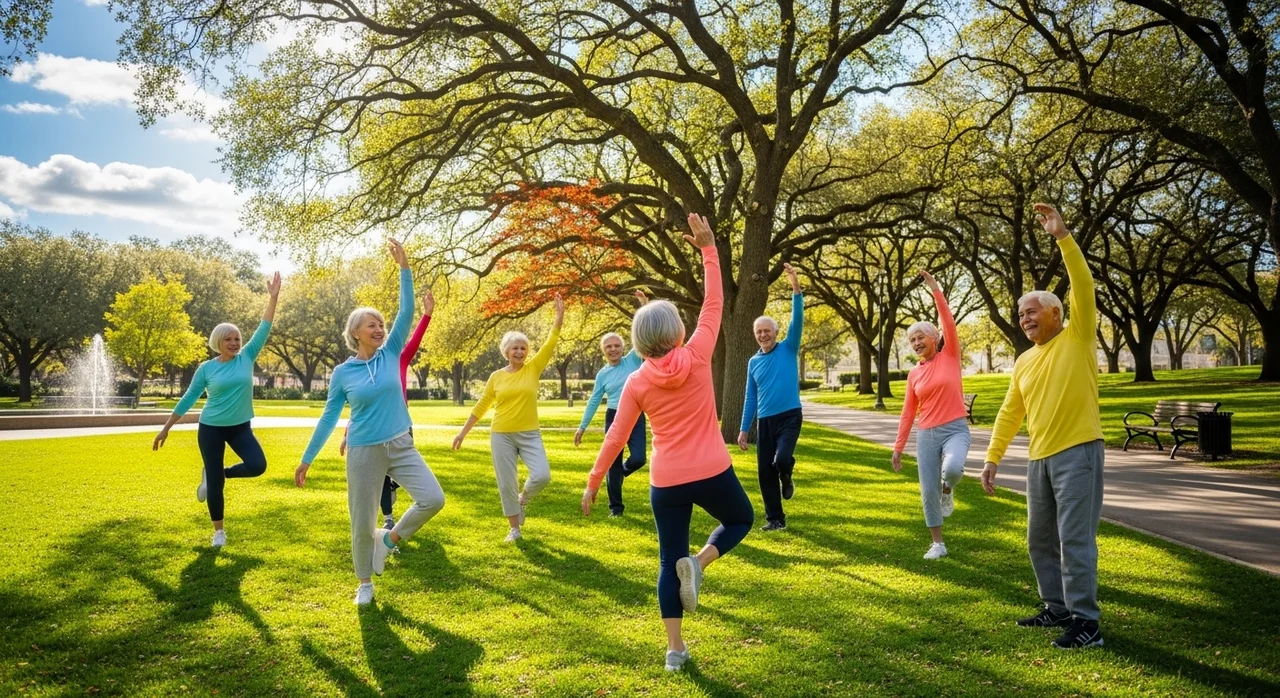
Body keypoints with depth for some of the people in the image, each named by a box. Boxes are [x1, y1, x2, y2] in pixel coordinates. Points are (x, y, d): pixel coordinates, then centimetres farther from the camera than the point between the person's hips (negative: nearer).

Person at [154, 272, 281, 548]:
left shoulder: (246, 358, -1)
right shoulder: (206, 368, -5)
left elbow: (263, 329, -6)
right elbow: (188, 398, 2)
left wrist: (273, 298, -12)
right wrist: (166, 428, 3)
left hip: (241, 427, 2)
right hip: (211, 428, -2)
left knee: (258, 465, -19)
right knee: (215, 483, 1)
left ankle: (215, 474, 10)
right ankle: (219, 531, 20)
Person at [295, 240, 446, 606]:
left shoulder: (390, 354, 1)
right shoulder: (342, 373, -3)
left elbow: (407, 312, -7)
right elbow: (328, 417, 3)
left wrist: (404, 266, -14)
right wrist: (306, 459, 3)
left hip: (401, 446, 2)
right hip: (364, 452, -2)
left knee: (433, 499, -14)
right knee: (362, 522, 5)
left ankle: (389, 538, 12)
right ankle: (364, 583, 29)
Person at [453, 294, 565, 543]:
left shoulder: (533, 369, 0)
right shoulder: (496, 377, 2)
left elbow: (550, 344, -10)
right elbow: (481, 406, 9)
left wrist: (559, 316, -20)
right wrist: (463, 432, 10)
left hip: (530, 434, 0)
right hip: (501, 436, 1)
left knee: (542, 475, -16)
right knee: (506, 484, 4)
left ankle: (524, 499, 17)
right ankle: (514, 529, 20)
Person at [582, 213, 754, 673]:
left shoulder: (637, 381, -4)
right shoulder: (697, 357, -10)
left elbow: (615, 438, -3)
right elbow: (714, 303, -2)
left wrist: (593, 483, 7)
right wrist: (708, 247, 3)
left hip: (665, 483, 2)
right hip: (712, 473, -2)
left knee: (668, 560, 15)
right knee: (741, 519, 27)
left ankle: (675, 648, 15)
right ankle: (698, 562, -1)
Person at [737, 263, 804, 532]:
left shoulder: (788, 349, 0)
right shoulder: (753, 362, 9)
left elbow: (797, 320, -15)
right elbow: (751, 398, 13)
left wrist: (796, 289, -26)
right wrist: (744, 429, 9)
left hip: (789, 416, -4)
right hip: (765, 421, 4)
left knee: (781, 460, -23)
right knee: (765, 471, 3)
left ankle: (786, 477, 15)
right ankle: (775, 518, 17)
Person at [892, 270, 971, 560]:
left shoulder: (950, 356, 1)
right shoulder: (914, 374, 8)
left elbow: (949, 324, -14)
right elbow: (908, 413, 10)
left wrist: (936, 292, -20)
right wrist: (898, 447, 8)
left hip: (955, 429, -4)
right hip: (926, 435, 4)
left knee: (953, 468, -34)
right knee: (928, 492, 2)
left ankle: (947, 489, 4)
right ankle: (937, 544, 19)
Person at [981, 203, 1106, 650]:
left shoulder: (1077, 339, -2)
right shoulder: (1024, 362, 15)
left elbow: (1083, 285, -16)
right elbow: (1009, 413, 16)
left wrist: (1062, 236, -22)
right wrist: (993, 457, 12)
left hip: (1077, 453, -7)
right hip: (1039, 459, 7)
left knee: (1075, 539, -8)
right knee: (1041, 540, 14)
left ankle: (1086, 622, 0)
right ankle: (1058, 608, 28)